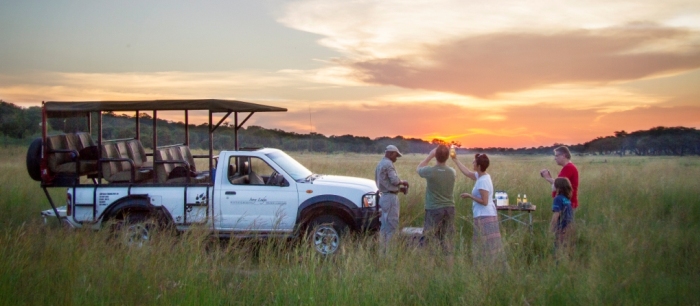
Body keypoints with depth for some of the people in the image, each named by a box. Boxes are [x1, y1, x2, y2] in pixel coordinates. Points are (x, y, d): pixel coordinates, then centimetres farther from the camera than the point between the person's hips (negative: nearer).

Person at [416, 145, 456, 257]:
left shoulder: (430, 171, -15)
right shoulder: (452, 172, -3)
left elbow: (418, 168, 9)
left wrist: (430, 156, 9)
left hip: (434, 210, -4)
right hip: (449, 208, 4)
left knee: (430, 239, 1)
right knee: (447, 239, 10)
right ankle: (448, 260, 13)